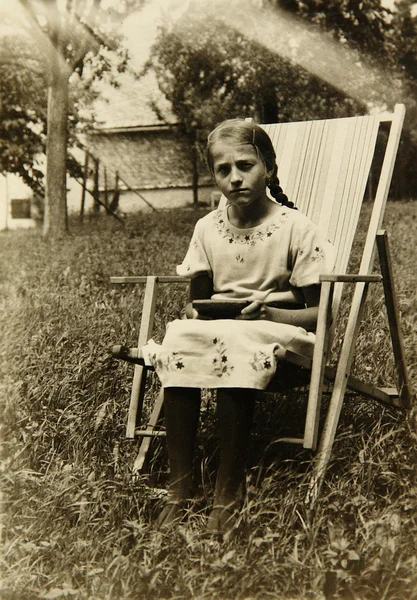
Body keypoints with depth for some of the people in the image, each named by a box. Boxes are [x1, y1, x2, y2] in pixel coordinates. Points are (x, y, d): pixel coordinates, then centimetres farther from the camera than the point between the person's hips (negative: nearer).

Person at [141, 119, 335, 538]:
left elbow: (322, 312, -6)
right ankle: (178, 491, -24)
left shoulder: (295, 228, -7)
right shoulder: (207, 228, 6)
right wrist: (194, 313, -9)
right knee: (178, 340, -28)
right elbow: (196, 298, 15)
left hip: (280, 330, -4)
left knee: (235, 347, -37)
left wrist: (269, 313, -22)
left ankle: (228, 493, -26)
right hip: (216, 326, 4)